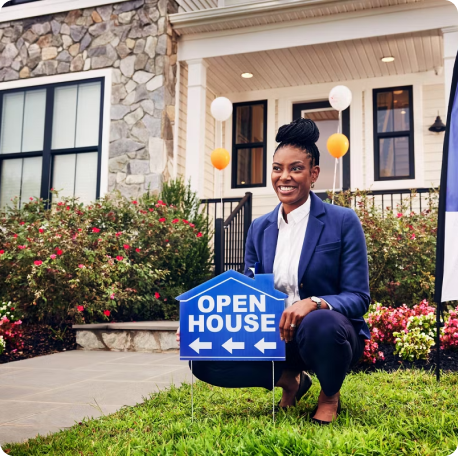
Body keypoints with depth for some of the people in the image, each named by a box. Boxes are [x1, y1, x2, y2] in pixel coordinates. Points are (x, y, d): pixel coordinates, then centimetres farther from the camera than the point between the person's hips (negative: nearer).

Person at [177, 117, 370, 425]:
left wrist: (315, 303, -32)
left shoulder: (343, 222, -8)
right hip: (276, 336, 4)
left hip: (330, 331, -3)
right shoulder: (260, 229, 5)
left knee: (320, 324, -40)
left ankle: (330, 395, -4)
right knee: (204, 357, -18)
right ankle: (290, 379, 8)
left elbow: (358, 298, -11)